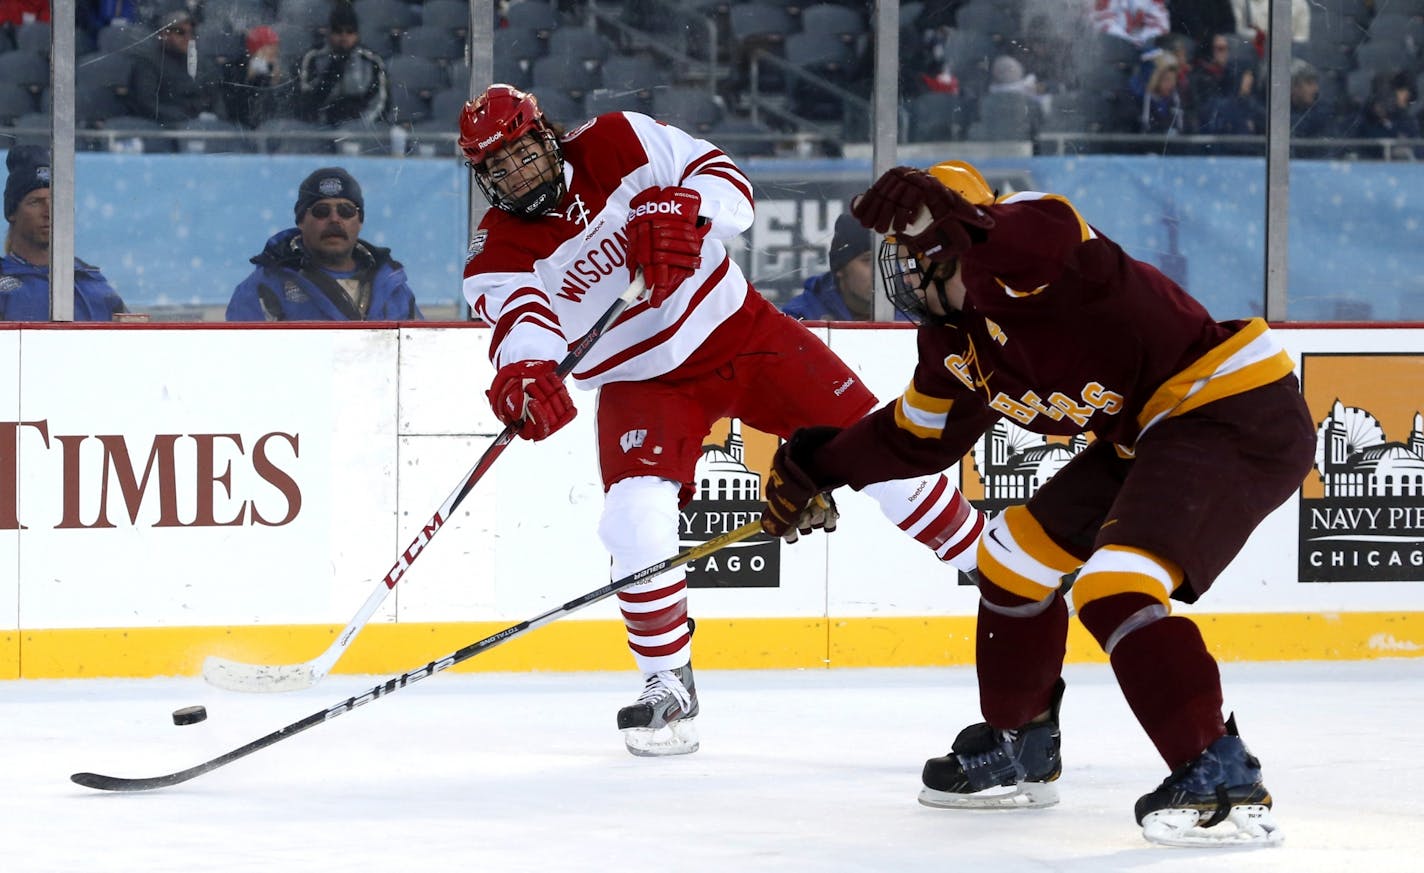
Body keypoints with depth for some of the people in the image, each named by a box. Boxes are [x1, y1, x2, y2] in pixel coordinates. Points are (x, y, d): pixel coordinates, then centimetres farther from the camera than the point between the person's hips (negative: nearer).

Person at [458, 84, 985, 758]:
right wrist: (524, 372, -55)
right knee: (636, 516, -23)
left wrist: (679, 212, -34)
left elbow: (729, 183, -12)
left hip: (737, 326, 1)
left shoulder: (618, 143, -11)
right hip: (642, 383, 0)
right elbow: (520, 320, -32)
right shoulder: (496, 256, -13)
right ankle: (669, 688, -7)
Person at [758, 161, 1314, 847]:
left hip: (1238, 416, -11)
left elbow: (1046, 237, -45)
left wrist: (952, 221, -54)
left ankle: (1222, 782, -24)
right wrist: (822, 466, 26)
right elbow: (919, 435, 28)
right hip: (1149, 437, 11)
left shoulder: (1022, 265, -18)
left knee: (1114, 586, -25)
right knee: (1018, 552, 17)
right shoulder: (956, 339, 12)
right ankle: (1019, 749, 35)